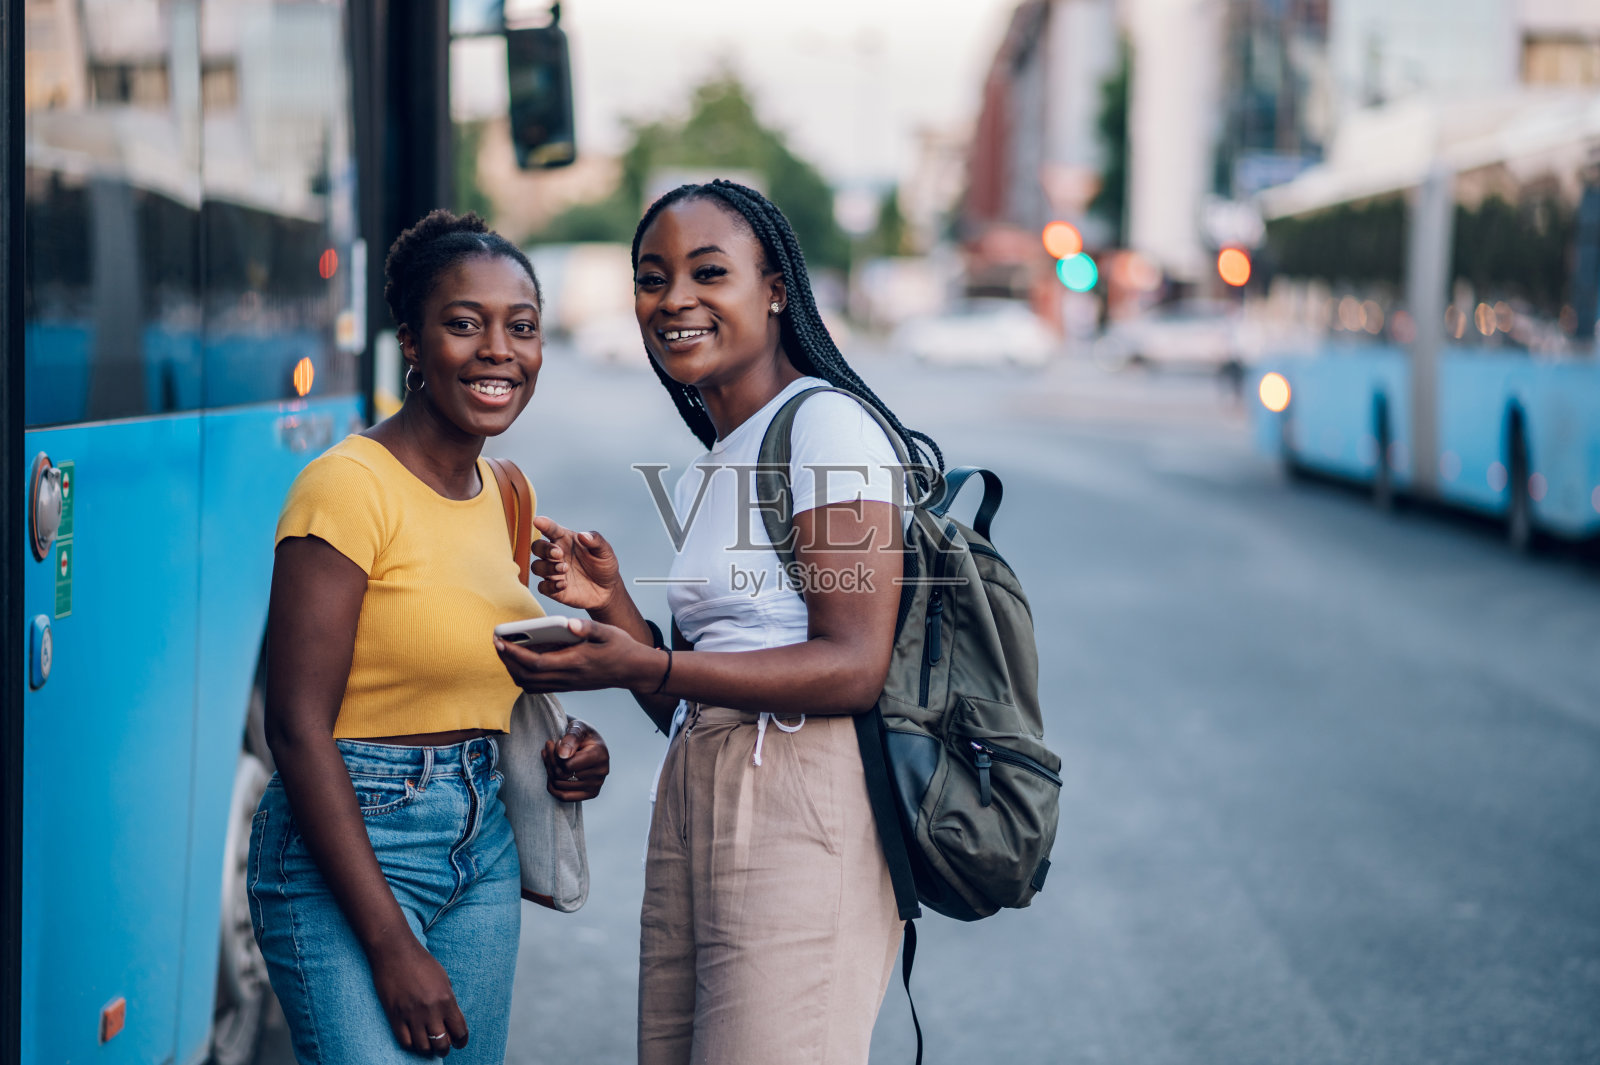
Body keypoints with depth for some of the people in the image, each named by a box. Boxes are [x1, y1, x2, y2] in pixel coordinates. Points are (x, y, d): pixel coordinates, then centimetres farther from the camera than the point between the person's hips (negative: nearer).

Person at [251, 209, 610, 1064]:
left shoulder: (501, 495, 10)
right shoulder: (348, 486, -13)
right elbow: (298, 728, -17)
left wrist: (563, 745, 1)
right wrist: (390, 946, -20)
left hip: (484, 843, 8)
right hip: (350, 843, -7)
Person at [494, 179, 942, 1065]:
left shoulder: (827, 423, -6)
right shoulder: (705, 475, 20)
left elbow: (856, 668, -15)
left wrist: (644, 667, -22)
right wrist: (611, 604, 4)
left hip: (801, 805, -8)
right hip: (693, 809, 8)